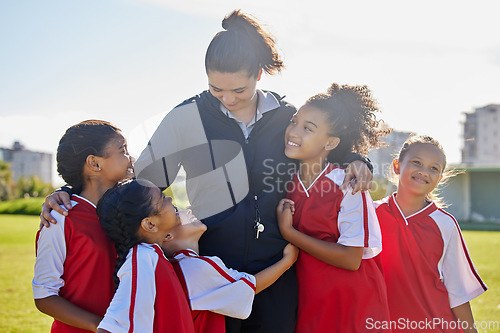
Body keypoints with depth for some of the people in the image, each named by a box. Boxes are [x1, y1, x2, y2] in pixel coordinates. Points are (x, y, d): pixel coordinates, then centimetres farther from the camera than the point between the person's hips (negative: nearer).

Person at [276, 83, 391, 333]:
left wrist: (289, 233, -17)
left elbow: (351, 259, -19)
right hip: (306, 302, 5)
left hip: (350, 304, -4)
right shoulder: (289, 185, 2)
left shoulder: (347, 185, -14)